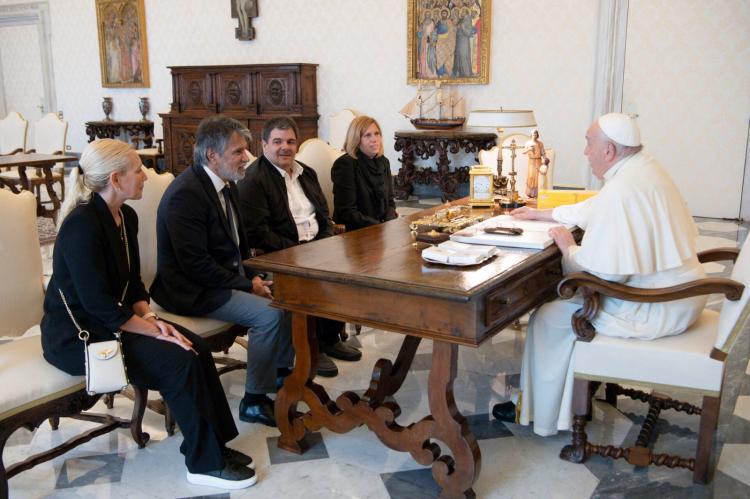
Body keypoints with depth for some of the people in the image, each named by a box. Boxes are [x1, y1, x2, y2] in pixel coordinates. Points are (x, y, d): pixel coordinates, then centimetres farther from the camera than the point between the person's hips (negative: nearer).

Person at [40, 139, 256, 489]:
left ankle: (216, 443, 0)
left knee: (196, 347, -11)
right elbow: (98, 303, -25)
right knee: (178, 361, -21)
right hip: (77, 335, -8)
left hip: (110, 320, 8)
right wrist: (157, 331, -21)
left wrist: (149, 317, -8)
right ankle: (205, 463, -7)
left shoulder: (126, 217, 4)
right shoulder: (82, 225, -23)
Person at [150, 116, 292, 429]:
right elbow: (196, 264, -25)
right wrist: (247, 284, -19)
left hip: (228, 276, 9)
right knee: (269, 313, -23)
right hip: (193, 290, -9)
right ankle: (254, 401, -9)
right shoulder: (186, 194, -23)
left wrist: (253, 275, 0)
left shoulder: (226, 184, 6)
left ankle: (282, 370, 18)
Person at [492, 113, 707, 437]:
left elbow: (605, 272, -28)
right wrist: (543, 214, 27)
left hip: (658, 309, -10)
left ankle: (541, 414, 15)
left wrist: (568, 248, -10)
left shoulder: (622, 191, -26)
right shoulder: (645, 168, 7)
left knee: (549, 318, -2)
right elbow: (595, 209, 22)